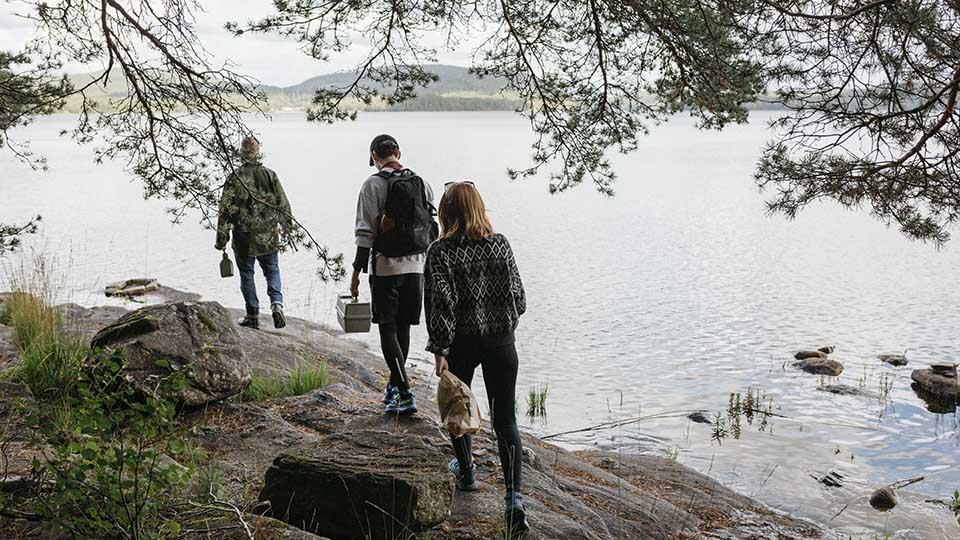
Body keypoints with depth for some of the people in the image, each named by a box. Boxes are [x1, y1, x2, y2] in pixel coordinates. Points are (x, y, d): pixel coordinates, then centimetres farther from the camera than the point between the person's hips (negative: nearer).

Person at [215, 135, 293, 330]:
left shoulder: (234, 178, -10)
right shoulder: (270, 175, -2)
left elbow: (226, 210, -9)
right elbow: (283, 204, 6)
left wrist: (222, 239, -3)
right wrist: (286, 226, 23)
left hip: (244, 241, -2)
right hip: (269, 240, 2)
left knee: (247, 275, 12)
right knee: (272, 272, 16)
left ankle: (253, 316, 14)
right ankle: (277, 303, -6)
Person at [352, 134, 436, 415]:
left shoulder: (374, 184, -8)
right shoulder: (421, 182, 7)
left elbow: (366, 233, -12)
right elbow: (432, 226, 9)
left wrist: (356, 272, -7)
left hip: (386, 266, -5)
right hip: (416, 265, 5)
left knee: (388, 329, -1)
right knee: (403, 327, 16)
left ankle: (405, 394, -9)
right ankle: (394, 385, 30)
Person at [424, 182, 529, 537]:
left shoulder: (441, 252, -11)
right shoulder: (500, 244, -2)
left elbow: (441, 305, -16)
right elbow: (518, 297, 2)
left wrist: (440, 351, -12)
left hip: (461, 343, -2)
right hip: (499, 340, 2)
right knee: (505, 420, 3)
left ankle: (466, 472, 40)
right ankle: (514, 497, -10)